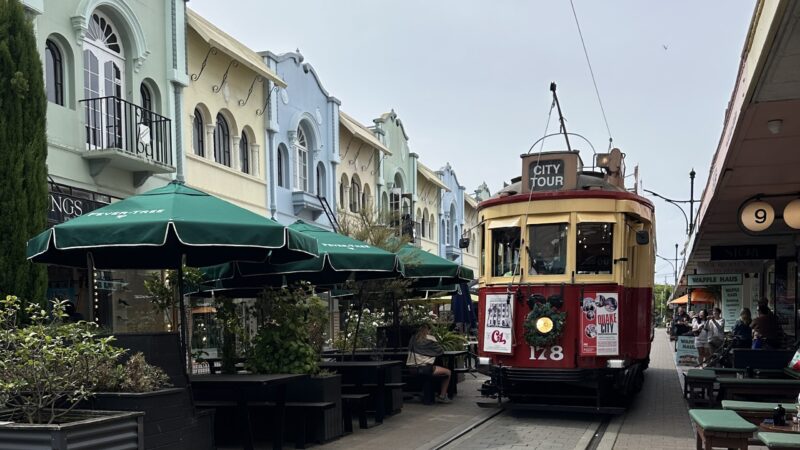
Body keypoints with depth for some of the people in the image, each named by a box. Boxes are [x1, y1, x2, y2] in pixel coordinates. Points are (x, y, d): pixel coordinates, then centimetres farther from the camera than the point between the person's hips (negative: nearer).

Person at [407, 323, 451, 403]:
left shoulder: (413, 338, 11)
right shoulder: (430, 338, -3)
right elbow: (441, 351, 4)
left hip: (411, 369, 7)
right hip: (424, 368, -7)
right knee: (447, 372, 10)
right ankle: (442, 396, 9)